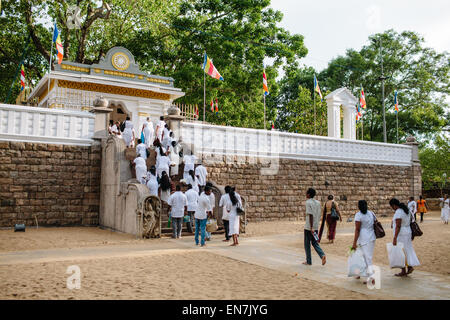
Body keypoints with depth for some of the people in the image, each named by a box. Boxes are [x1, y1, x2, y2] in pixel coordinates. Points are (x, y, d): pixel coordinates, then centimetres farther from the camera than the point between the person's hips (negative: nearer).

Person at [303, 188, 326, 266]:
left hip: (309, 227, -7)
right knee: (314, 243, 15)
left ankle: (308, 261, 12)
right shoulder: (318, 203, 9)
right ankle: (322, 255, -7)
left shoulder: (308, 202, -12)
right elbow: (319, 215, 13)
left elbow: (311, 215, -19)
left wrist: (311, 227, -20)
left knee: (307, 244, 6)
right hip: (316, 226, 7)